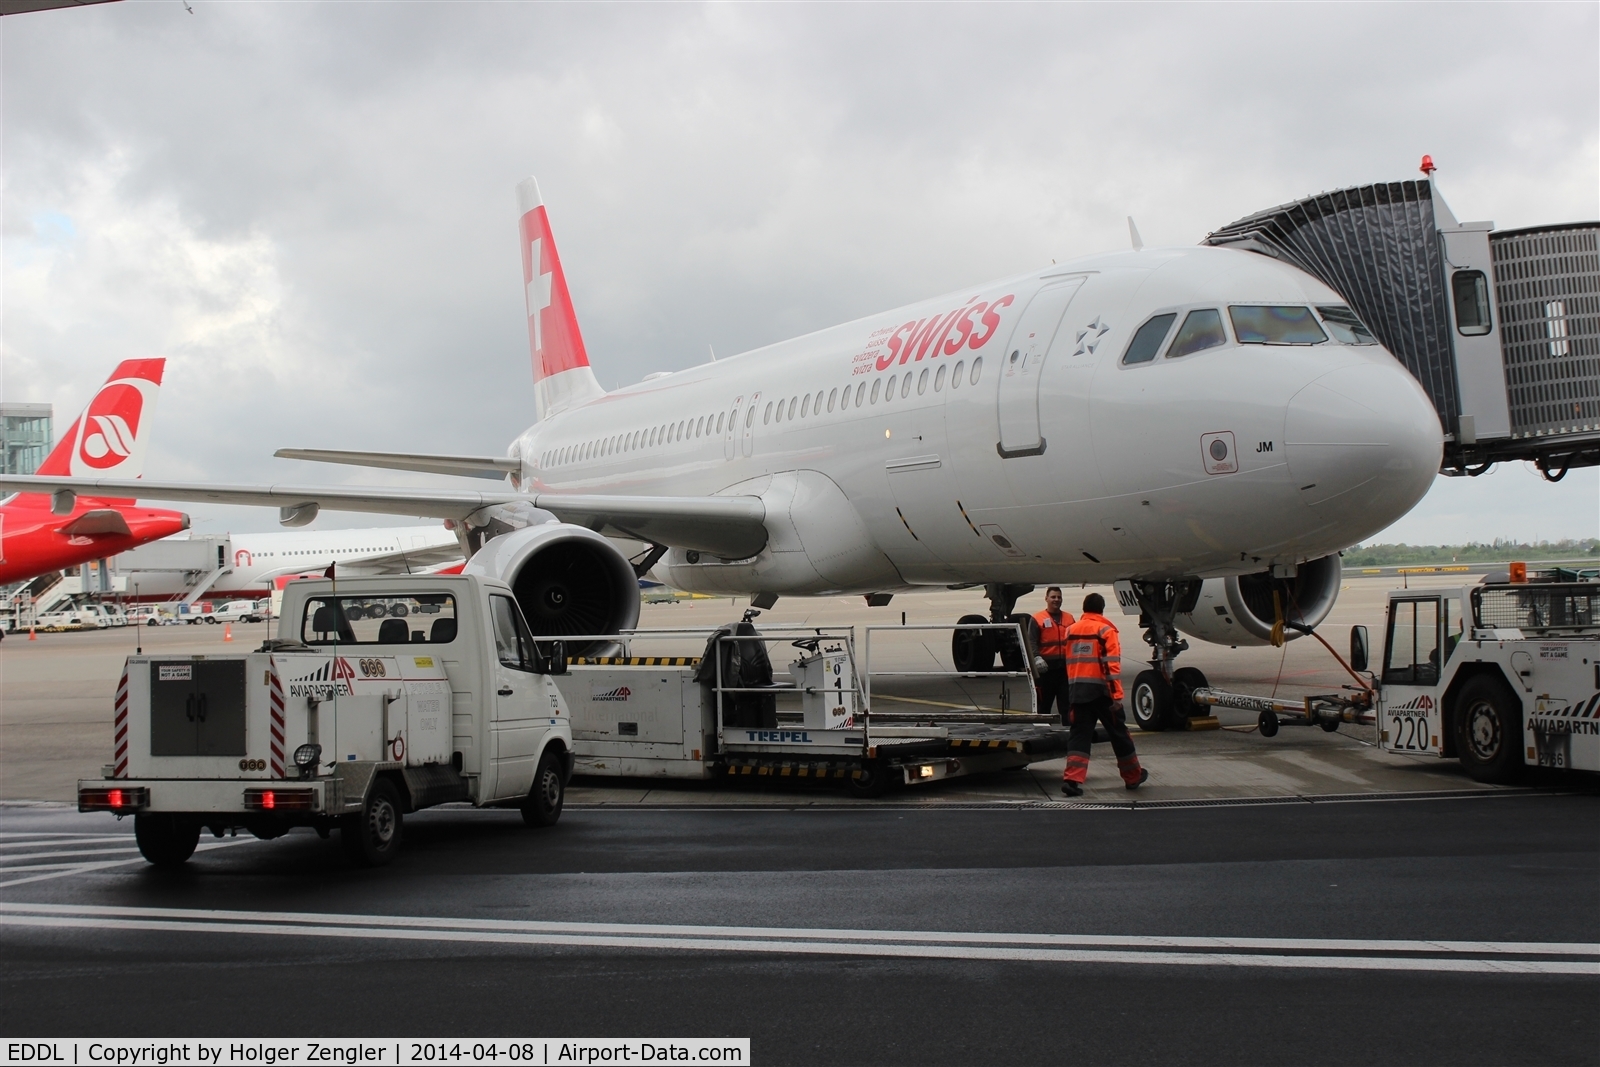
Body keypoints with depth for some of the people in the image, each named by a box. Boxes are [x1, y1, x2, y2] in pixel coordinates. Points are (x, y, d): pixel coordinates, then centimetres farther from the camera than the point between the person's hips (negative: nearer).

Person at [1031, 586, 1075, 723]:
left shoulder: (1069, 619, 14)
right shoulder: (1037, 619, 0)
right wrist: (1036, 658, -22)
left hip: (1066, 667, 3)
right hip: (1046, 667, -3)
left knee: (1066, 703, 4)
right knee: (1044, 703, 5)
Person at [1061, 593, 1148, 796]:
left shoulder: (1071, 630, 10)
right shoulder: (1105, 630, -6)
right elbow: (1112, 664, -13)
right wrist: (1117, 695, -16)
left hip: (1076, 689, 4)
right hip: (1100, 690, -4)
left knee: (1079, 734, 4)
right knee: (1118, 733, 10)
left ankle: (1072, 779, -12)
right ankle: (1133, 777, 23)